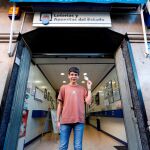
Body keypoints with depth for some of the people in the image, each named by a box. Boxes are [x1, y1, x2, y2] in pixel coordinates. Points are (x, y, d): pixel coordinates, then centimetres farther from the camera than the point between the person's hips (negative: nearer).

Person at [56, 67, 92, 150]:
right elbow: (60, 104, 9)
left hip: (79, 120, 0)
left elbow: (88, 102, 1)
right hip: (65, 120, 0)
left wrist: (89, 88, 0)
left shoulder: (82, 89, 9)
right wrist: (58, 120, 6)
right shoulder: (63, 88, 8)